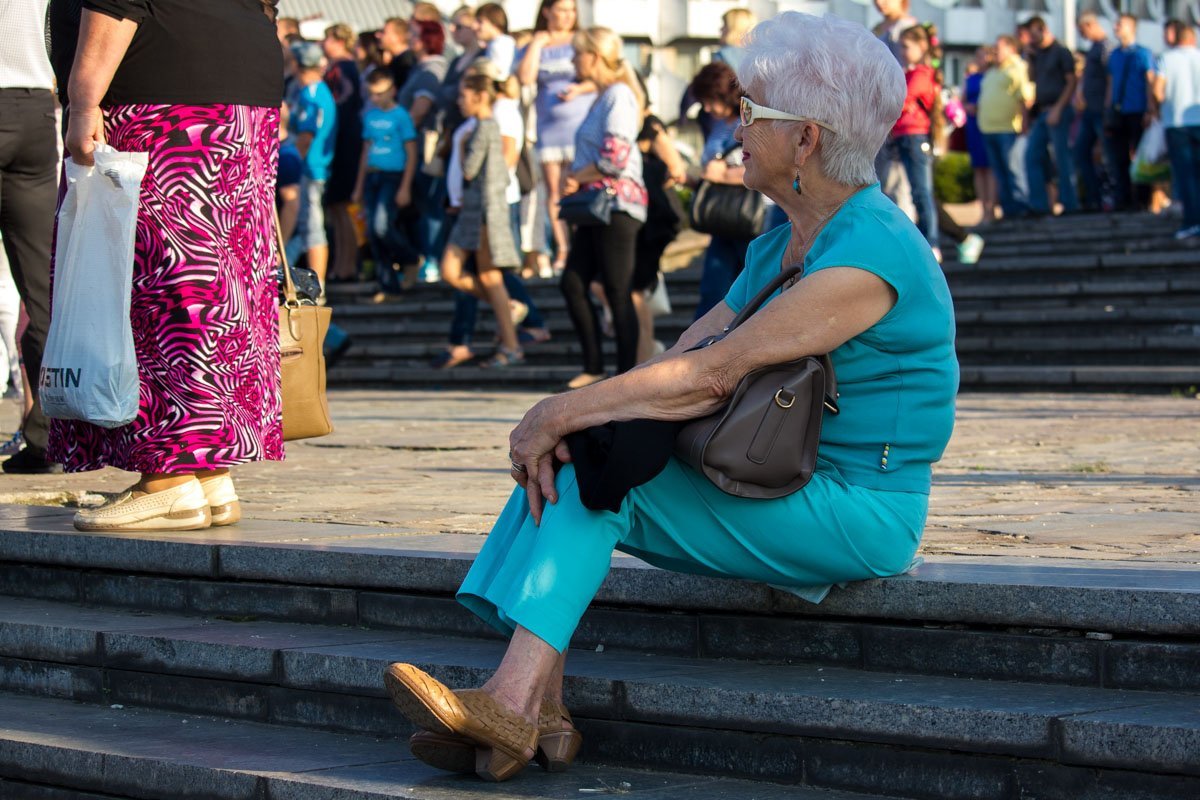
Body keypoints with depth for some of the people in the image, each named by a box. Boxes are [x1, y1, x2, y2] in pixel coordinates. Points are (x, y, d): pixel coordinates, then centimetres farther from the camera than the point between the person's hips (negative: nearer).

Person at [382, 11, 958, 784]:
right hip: (787, 490, 9)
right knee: (567, 459, -6)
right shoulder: (783, 243, 13)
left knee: (594, 473, -18)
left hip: (859, 517, -9)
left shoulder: (869, 254, -19)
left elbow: (716, 373, -23)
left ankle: (514, 701, -18)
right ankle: (535, 710, -16)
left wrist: (567, 412, -18)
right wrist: (564, 419, -10)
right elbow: (688, 352, 5)